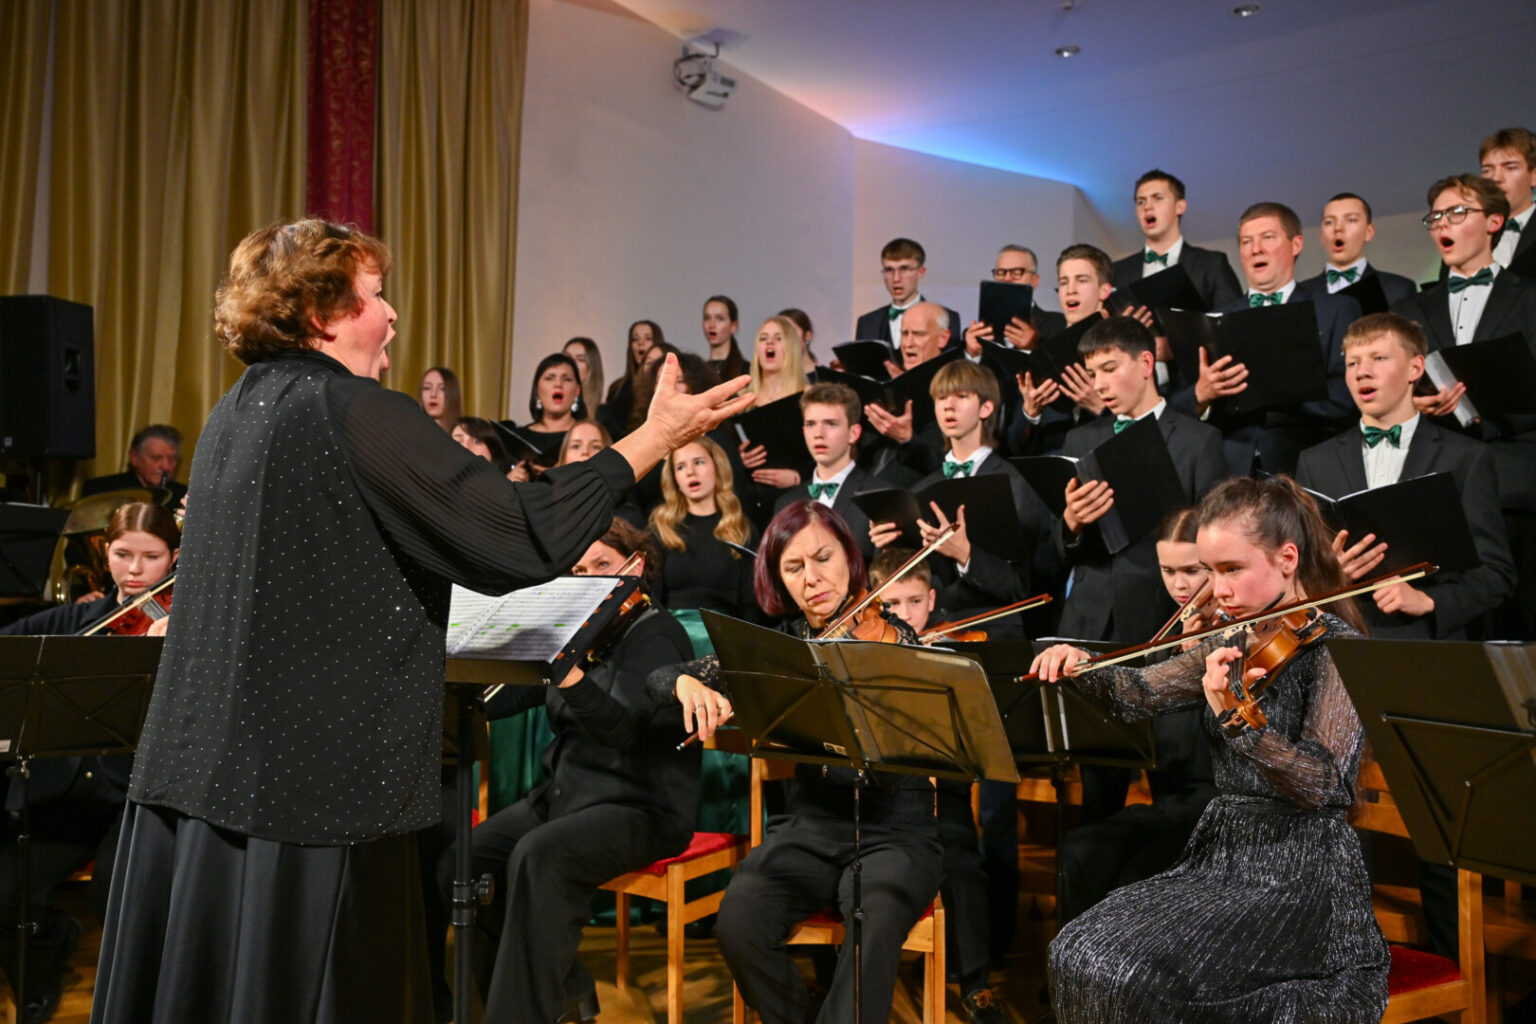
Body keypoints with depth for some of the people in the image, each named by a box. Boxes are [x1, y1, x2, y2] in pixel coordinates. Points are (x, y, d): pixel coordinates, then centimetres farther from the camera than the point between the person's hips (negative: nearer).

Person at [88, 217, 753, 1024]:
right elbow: (523, 534, -17)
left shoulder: (235, 415, 12)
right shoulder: (353, 411, -14)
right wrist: (654, 439, -10)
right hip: (317, 781, -9)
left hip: (195, 772, 9)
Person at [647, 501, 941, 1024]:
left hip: (894, 830, -3)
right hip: (810, 827, 3)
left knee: (875, 920, -34)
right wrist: (686, 683, -19)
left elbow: (893, 770, -17)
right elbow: (658, 680, 4)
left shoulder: (889, 637, -6)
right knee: (738, 921, -24)